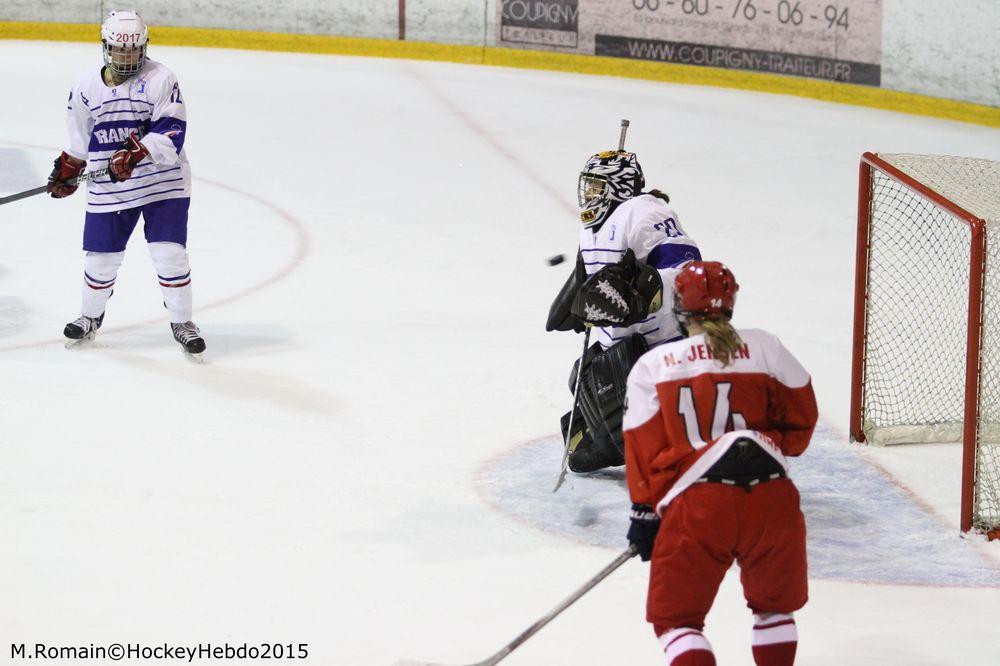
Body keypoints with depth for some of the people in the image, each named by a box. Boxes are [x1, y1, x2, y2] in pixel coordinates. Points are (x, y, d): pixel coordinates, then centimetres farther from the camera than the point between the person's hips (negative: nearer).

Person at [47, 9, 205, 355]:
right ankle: (91, 316, 32)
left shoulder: (160, 80, -11)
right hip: (108, 189, 3)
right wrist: (68, 170, 19)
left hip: (162, 183, -3)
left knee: (170, 254, -9)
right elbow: (80, 136, 17)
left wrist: (137, 154, -29)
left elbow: (171, 131, -19)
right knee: (100, 256, 7)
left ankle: (182, 323, 8)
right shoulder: (86, 86, 2)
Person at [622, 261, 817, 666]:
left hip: (695, 506, -2)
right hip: (770, 496, 2)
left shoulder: (650, 367, 9)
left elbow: (644, 448, 8)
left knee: (676, 617, 10)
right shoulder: (764, 348, 10)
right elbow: (800, 417, 18)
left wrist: (645, 515, 16)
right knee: (775, 604, 25)